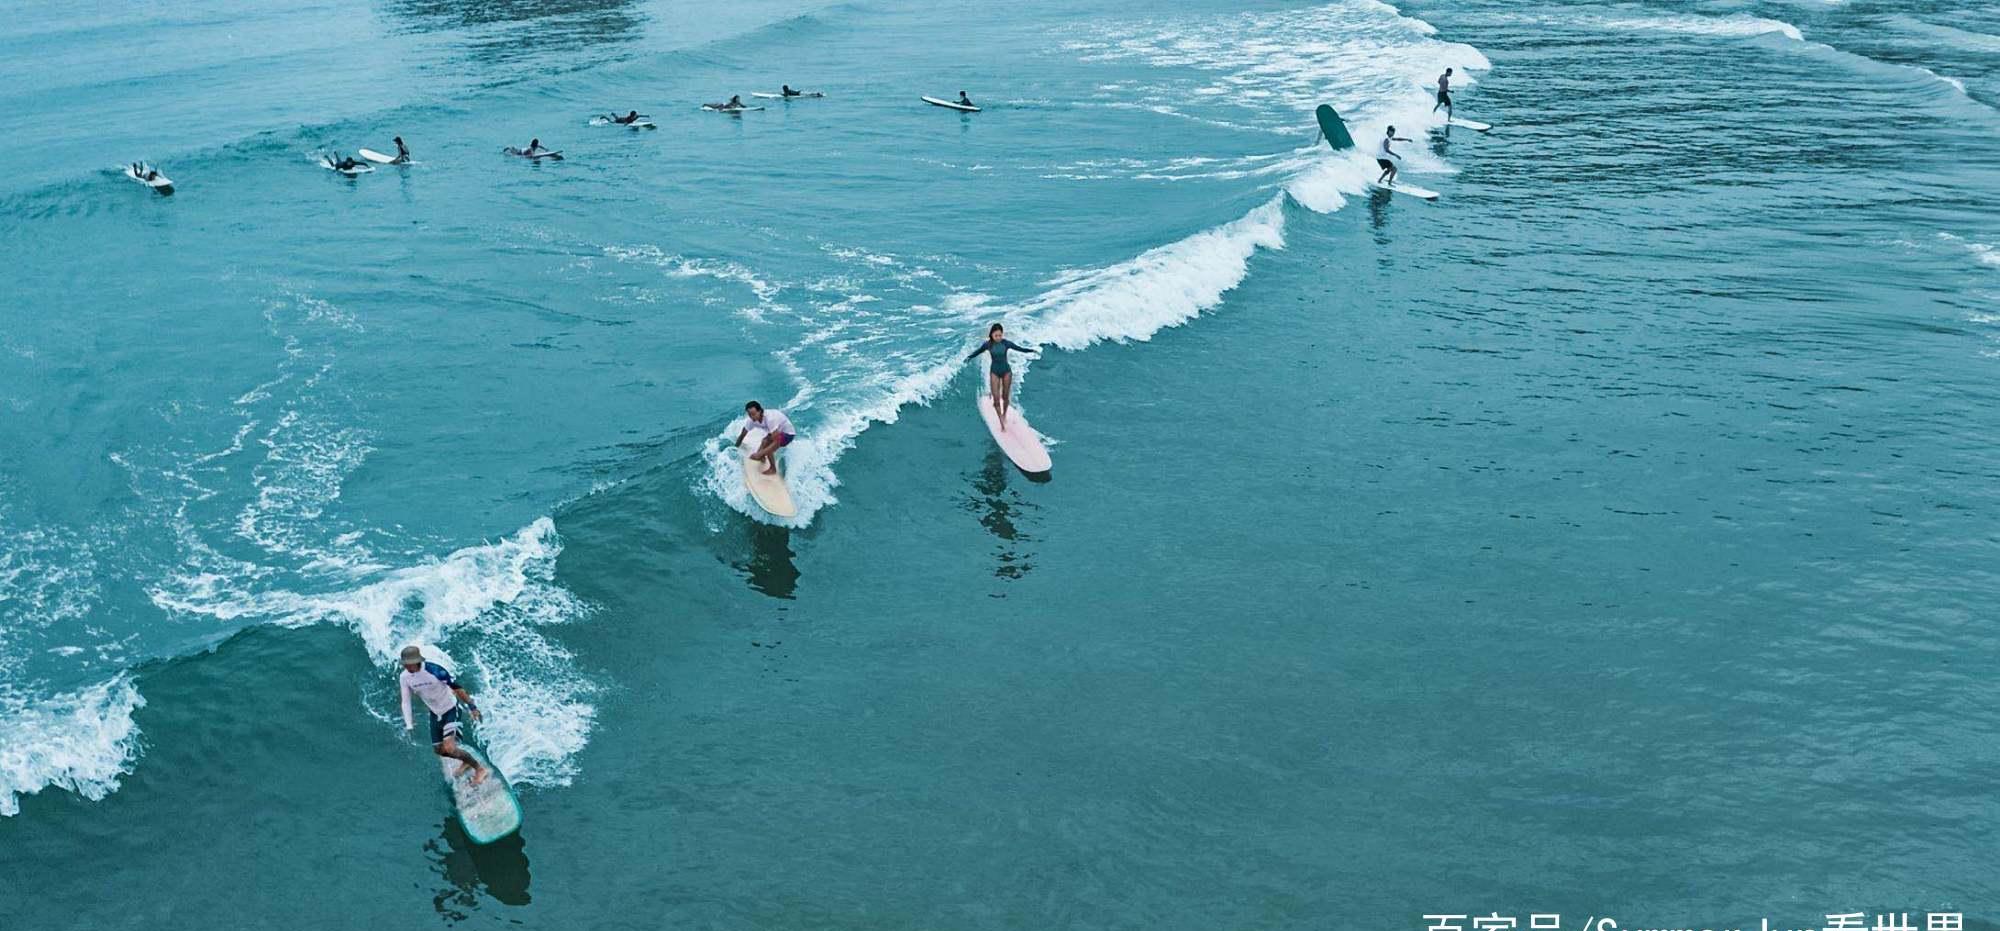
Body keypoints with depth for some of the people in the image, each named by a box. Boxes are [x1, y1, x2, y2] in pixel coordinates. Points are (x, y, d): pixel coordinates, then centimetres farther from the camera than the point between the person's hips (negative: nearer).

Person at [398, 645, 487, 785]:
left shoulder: (435, 671, -29)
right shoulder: (404, 678, -13)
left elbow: (457, 688, -20)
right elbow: (405, 702, -5)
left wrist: (472, 706, -15)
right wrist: (409, 726, -13)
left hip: (450, 709, -6)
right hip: (435, 713, 6)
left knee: (449, 748, -18)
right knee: (439, 750, 12)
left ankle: (479, 769, 0)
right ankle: (466, 761, 40)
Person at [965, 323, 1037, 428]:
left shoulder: (1006, 343, -12)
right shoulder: (988, 344, -10)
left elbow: (1019, 348, -6)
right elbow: (977, 351, 4)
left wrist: (1032, 351, -14)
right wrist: (969, 357, -5)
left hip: (1006, 370, 0)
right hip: (994, 371, 0)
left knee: (1005, 396, 11)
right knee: (996, 399, -6)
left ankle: (1004, 414, 40)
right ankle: (1002, 423, 0)